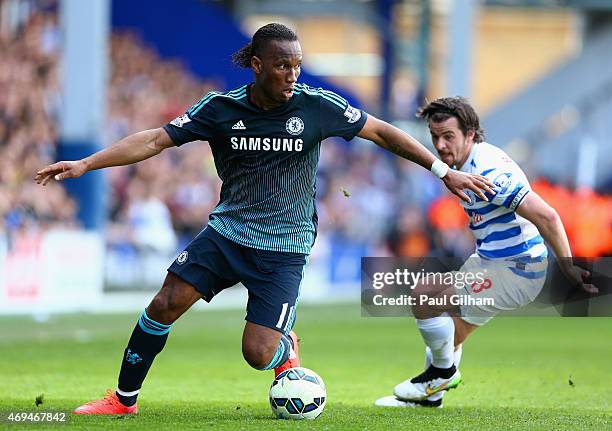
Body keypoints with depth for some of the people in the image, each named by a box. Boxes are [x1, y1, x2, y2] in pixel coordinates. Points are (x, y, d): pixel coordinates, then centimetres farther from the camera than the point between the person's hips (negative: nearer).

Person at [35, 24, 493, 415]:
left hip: (284, 247, -2)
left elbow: (382, 132, -2)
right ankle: (123, 399, 9)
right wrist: (85, 164, -12)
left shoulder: (317, 106, -10)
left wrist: (444, 170, -4)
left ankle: (287, 348, 25)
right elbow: (156, 140, -5)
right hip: (227, 232, 2)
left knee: (258, 353, -13)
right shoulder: (221, 107, -6)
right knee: (165, 305, -9)